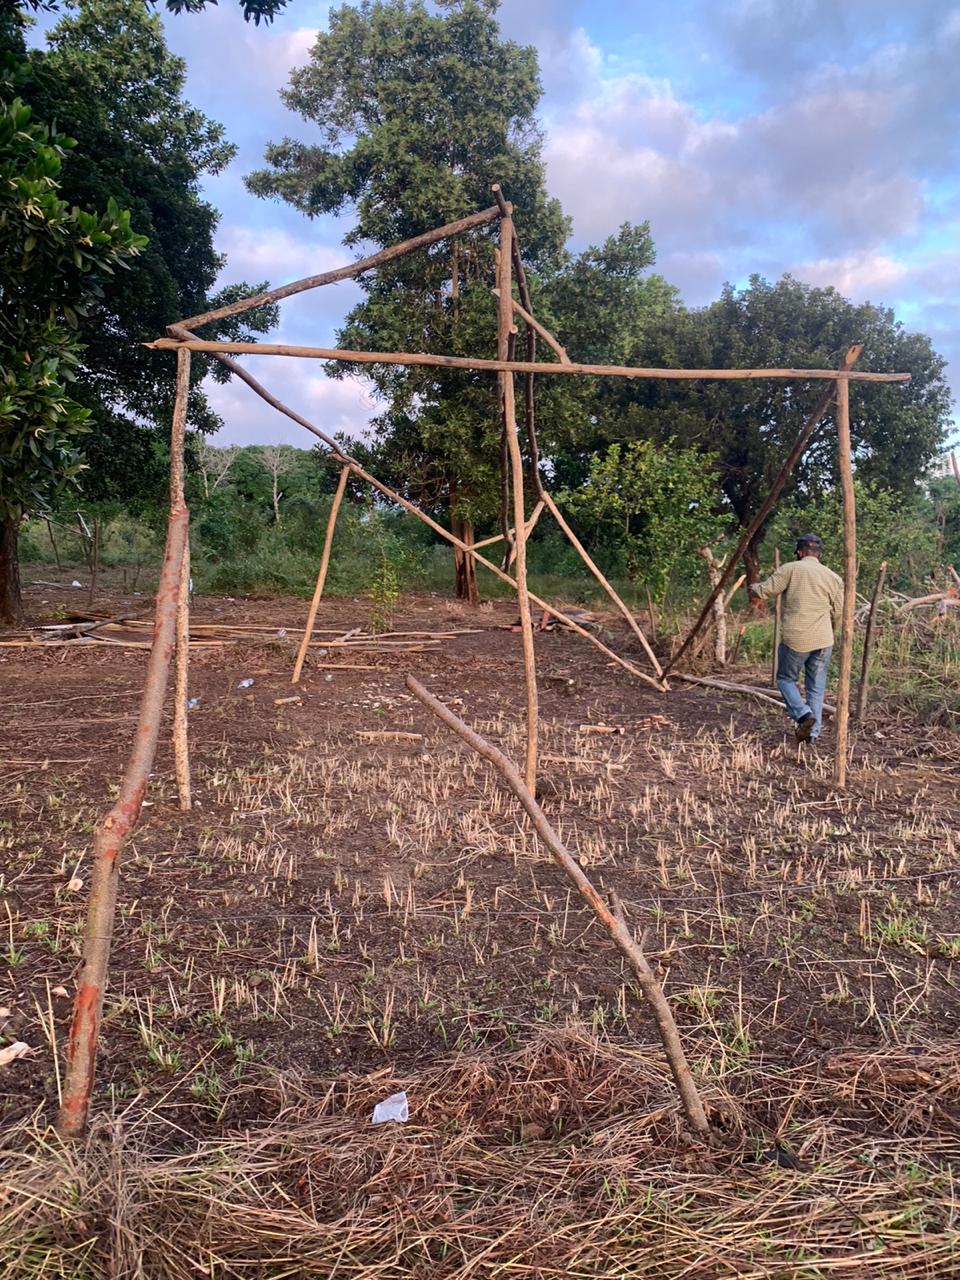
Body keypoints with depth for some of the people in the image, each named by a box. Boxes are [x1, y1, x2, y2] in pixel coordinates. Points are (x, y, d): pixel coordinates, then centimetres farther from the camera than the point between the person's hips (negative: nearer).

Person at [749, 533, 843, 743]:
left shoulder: (790, 569, -2)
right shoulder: (833, 577, 8)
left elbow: (765, 591, -4)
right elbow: (839, 612, 7)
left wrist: (753, 588, 19)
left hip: (795, 639, -3)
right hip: (823, 641, 3)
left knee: (786, 678, 13)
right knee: (816, 687, 12)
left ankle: (802, 714, -9)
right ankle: (813, 732, 10)